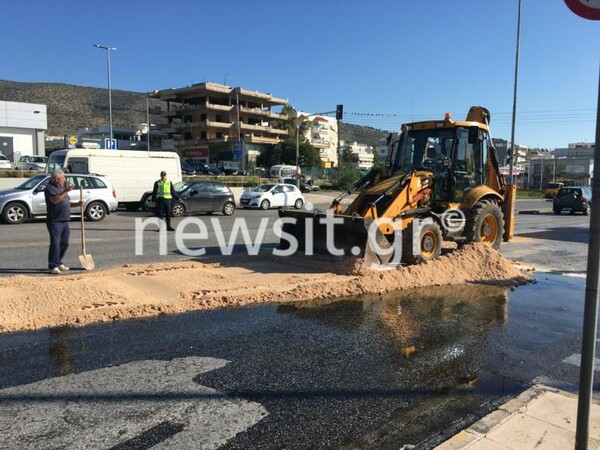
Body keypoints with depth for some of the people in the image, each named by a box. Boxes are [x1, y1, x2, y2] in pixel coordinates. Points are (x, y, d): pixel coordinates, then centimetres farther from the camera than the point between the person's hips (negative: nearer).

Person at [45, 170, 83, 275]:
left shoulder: (62, 187, 20)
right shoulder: (49, 188, -7)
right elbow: (55, 200, -24)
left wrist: (77, 204, 10)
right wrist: (66, 191, -27)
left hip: (65, 221, 9)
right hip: (54, 221, -9)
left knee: (64, 243, 11)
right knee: (55, 243, -9)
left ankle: (59, 263, 22)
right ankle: (53, 266, -4)